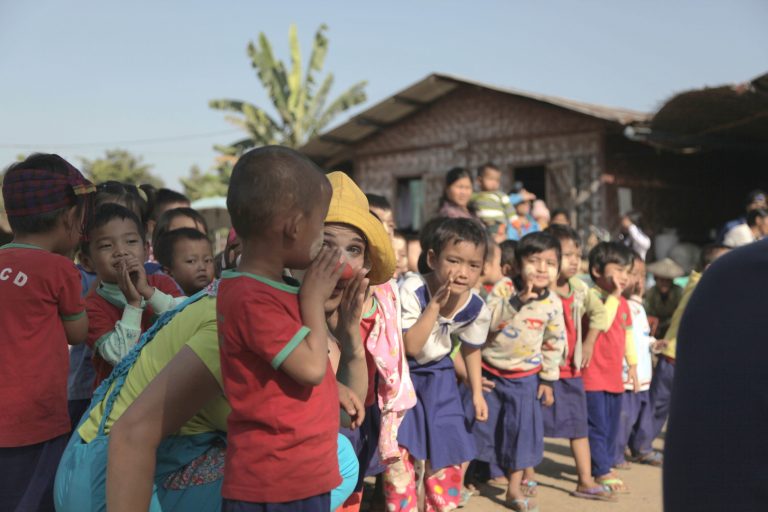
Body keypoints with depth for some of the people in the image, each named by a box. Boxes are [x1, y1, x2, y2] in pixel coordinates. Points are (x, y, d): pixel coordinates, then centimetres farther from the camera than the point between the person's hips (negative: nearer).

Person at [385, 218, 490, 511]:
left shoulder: (476, 308, -14)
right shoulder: (412, 290, -27)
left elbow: (471, 350, 5)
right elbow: (411, 347, -32)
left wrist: (477, 393, 6)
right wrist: (436, 303, -36)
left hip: (439, 379, 4)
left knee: (446, 453, 9)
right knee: (398, 451, -9)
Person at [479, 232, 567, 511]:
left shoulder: (553, 303, -6)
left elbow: (554, 343, 3)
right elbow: (487, 321, -25)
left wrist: (547, 379, 4)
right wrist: (517, 301, -34)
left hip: (525, 376, 2)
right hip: (489, 370, -2)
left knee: (523, 429, 5)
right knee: (480, 424, 7)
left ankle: (514, 489, 20)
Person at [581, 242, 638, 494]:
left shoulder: (623, 303, 13)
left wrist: (632, 364, 24)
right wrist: (613, 296, -24)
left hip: (614, 375, 8)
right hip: (593, 375, -8)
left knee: (611, 425, 15)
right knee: (596, 425, -2)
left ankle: (605, 465, 28)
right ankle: (601, 472, 7)